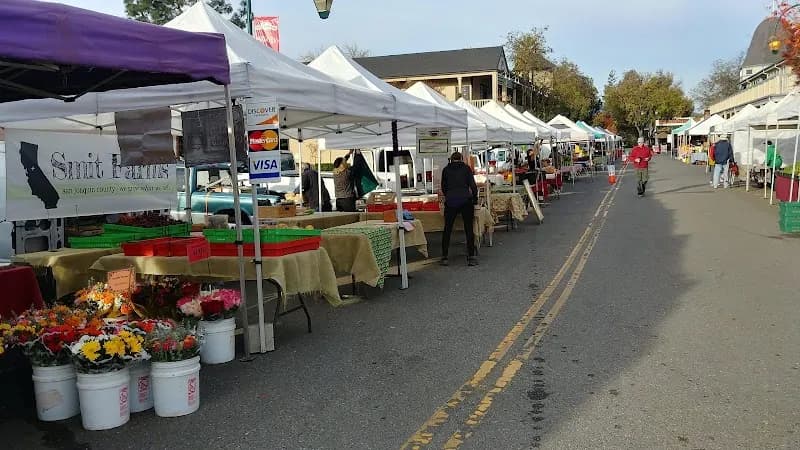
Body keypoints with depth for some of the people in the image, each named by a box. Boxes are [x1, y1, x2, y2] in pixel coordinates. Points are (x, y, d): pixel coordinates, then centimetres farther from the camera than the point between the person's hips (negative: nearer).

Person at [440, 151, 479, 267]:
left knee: (447, 230, 7)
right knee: (469, 229, 4)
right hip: (466, 200, -1)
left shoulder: (446, 169, 12)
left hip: (450, 201, 1)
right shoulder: (466, 168, 9)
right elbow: (473, 185, 2)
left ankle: (444, 257, 5)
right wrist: (475, 202, 9)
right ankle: (471, 257, 2)